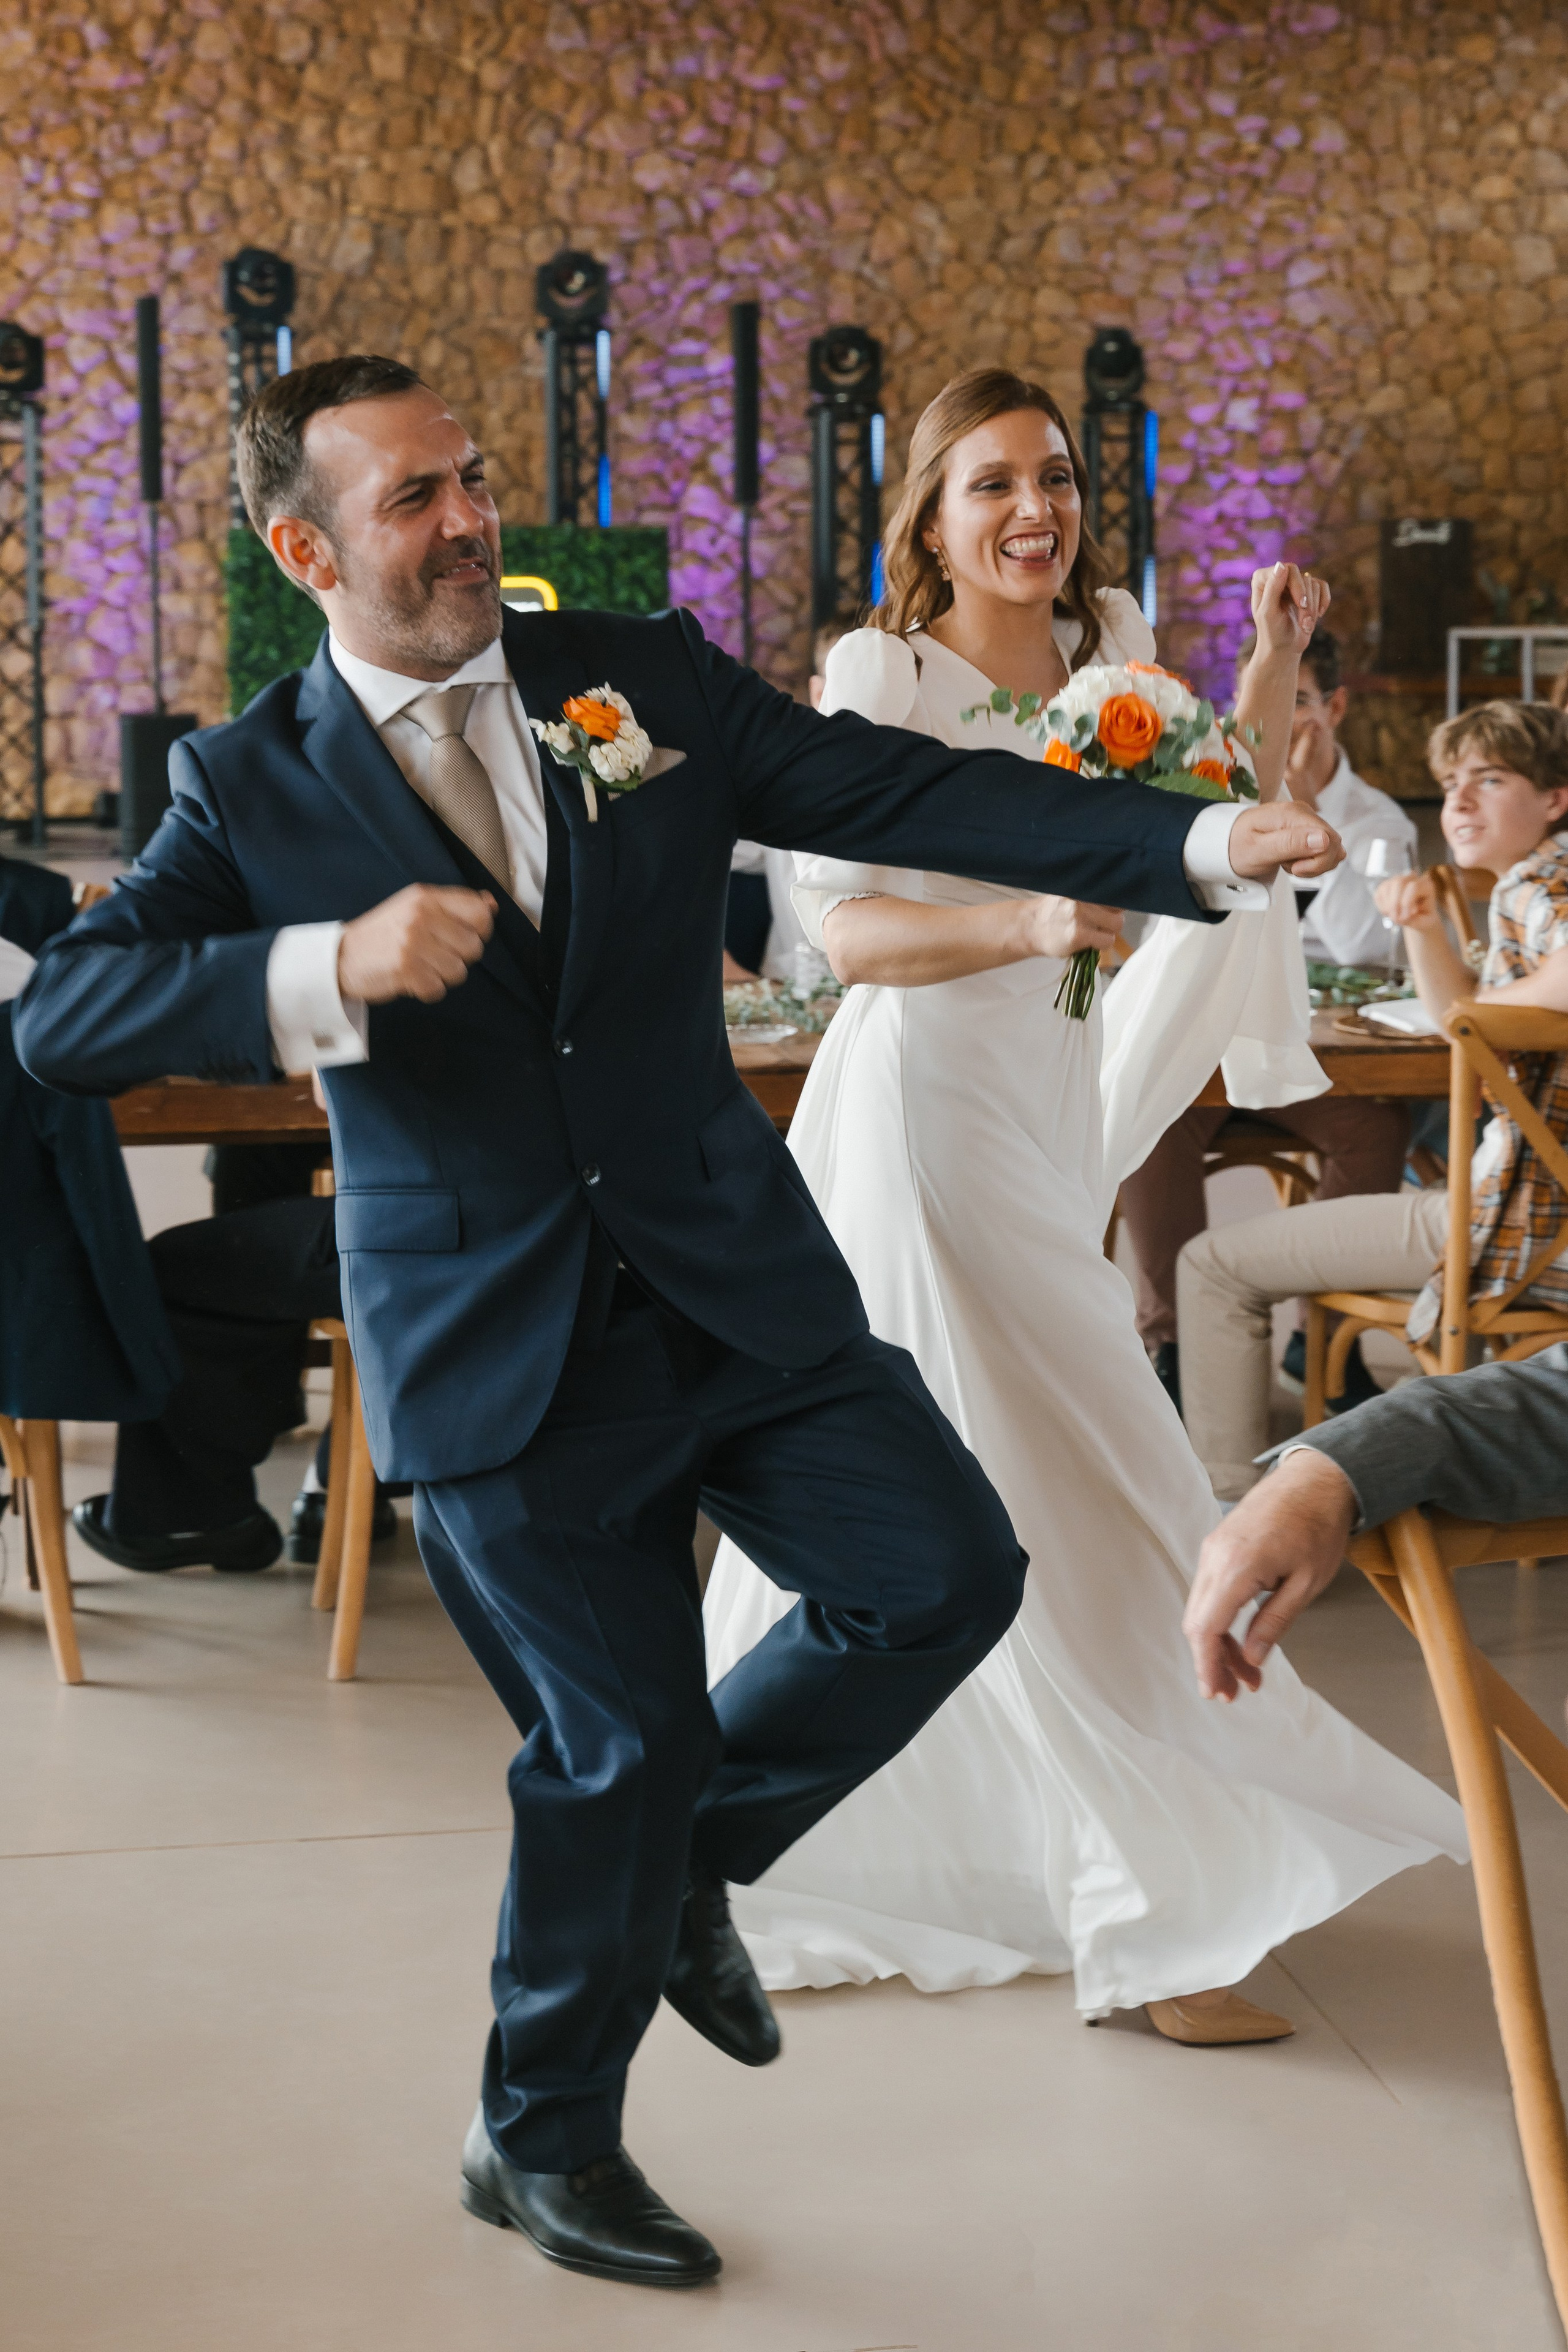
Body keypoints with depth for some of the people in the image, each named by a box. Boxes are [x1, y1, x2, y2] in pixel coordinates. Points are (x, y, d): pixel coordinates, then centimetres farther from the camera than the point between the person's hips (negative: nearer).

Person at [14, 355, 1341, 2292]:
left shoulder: (642, 680, 3)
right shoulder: (250, 785, -4)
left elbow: (906, 794, -2)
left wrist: (1198, 841, -13)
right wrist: (331, 964, -29)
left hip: (731, 1281, 4)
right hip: (498, 1348, -4)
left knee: (947, 1571, -2)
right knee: (622, 1738, 0)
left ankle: (687, 1857, 25)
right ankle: (541, 2143, 26)